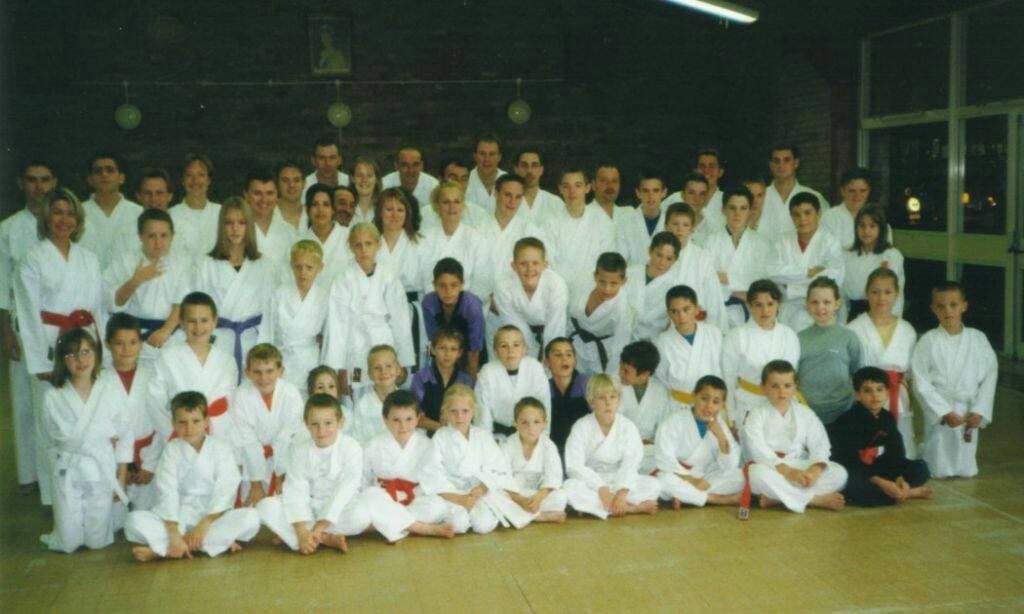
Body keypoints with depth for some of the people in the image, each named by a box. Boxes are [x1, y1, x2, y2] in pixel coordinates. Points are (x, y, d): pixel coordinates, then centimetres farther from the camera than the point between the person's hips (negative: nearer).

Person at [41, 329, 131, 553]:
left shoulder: (109, 391, -6)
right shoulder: (53, 397, -7)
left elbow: (125, 434, 0)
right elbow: (60, 437, -4)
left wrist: (121, 478, 1)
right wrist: (103, 441, -5)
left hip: (103, 471, 0)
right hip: (68, 473, 0)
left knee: (98, 542, 6)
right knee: (68, 543, 3)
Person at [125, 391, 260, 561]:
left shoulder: (222, 448, -3)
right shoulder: (171, 450, -1)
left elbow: (224, 492, -11)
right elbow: (167, 494, -12)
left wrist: (203, 526, -23)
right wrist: (174, 535, -23)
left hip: (214, 516, 0)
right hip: (179, 517, 0)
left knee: (251, 518, -30)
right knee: (135, 520, -23)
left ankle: (162, 550, -27)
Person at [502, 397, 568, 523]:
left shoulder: (548, 446, -8)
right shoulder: (509, 446, -10)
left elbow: (553, 478, -16)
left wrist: (538, 497, -34)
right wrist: (520, 500, -32)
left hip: (539, 494, 0)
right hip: (513, 495, 0)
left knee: (560, 497, -27)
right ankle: (544, 516, -26)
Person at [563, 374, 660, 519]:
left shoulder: (628, 427, -5)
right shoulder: (581, 427, -9)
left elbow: (631, 463, -17)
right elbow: (574, 466, -17)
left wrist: (622, 492, -33)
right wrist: (601, 489, -28)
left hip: (619, 481, 1)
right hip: (591, 483, -1)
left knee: (652, 485, -21)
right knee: (570, 488, -33)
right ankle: (633, 508, -28)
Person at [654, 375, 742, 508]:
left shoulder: (719, 425, 1)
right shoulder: (676, 418, -12)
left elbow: (729, 467, -7)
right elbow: (663, 457, -19)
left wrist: (721, 438, -21)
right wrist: (690, 479, -21)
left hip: (703, 480, 4)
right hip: (678, 478, -4)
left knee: (740, 476, -15)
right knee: (665, 479, -36)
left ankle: (686, 496, -20)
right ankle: (721, 499, -24)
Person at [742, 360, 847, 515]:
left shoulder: (805, 413, 9)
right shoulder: (757, 415, -2)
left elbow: (820, 444, -1)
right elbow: (757, 449, -17)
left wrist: (815, 469, -23)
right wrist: (788, 471, -28)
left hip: (800, 467, 4)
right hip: (770, 468, -4)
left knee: (839, 473, -18)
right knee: (758, 473, -38)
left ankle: (777, 497, -30)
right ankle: (815, 499, -27)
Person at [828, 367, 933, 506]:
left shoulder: (887, 418, 4)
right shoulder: (847, 422, -17)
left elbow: (895, 455, 0)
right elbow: (848, 463, -22)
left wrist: (900, 478, -20)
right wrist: (880, 483, -29)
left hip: (876, 470, 7)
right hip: (852, 475, -7)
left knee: (920, 468, 1)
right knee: (854, 487, -40)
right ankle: (907, 493, -22)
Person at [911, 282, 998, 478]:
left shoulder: (978, 339, 0)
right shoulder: (929, 341, -8)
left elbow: (990, 376, 2)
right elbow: (920, 382, -9)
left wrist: (979, 411, -6)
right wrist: (945, 412, -13)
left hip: (969, 412, 2)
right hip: (939, 412, -2)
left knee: (967, 470, 10)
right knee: (939, 470, 3)